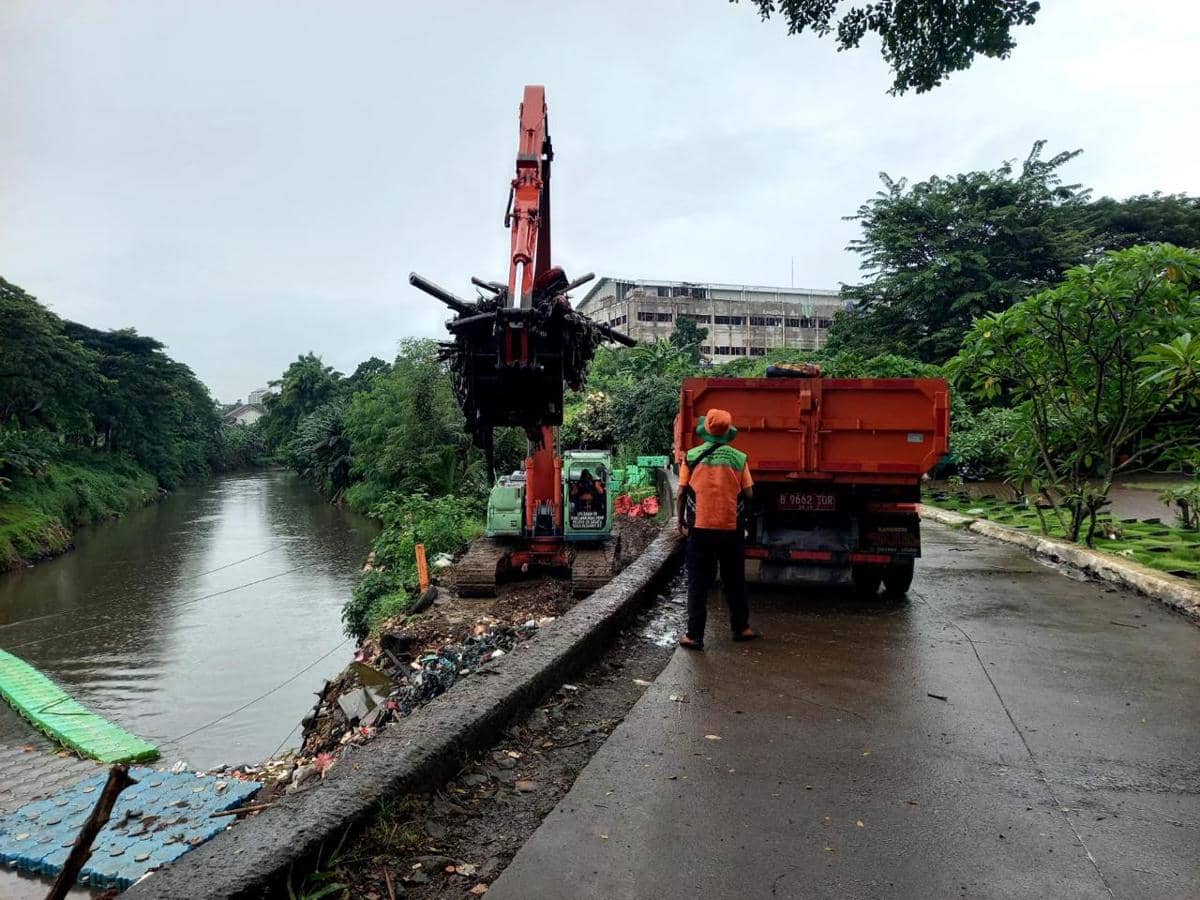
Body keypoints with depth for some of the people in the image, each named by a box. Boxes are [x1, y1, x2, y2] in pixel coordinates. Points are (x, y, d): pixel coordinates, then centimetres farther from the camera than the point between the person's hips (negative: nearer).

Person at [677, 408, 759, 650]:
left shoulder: (691, 456, -3)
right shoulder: (739, 458, -2)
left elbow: (682, 493, -2)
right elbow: (748, 494, 0)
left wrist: (681, 520, 11)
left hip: (700, 527, -1)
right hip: (730, 528, 1)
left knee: (698, 583, 6)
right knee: (734, 581, 16)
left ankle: (694, 635, 5)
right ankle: (741, 628, 28)